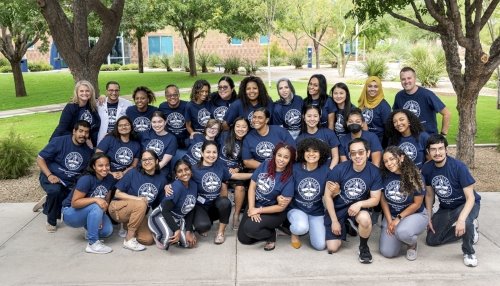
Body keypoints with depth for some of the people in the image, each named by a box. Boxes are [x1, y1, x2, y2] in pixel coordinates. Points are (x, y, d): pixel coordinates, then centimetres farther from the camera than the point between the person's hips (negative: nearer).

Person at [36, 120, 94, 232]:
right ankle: (51, 222, -12)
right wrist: (49, 175, -24)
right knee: (55, 190, -37)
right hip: (51, 178, -4)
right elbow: (40, 159, -11)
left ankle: (48, 204, 27)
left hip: (70, 184, 4)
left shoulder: (88, 152, 0)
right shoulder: (58, 141, -13)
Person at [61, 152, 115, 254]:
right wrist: (95, 199, -38)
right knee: (96, 207, -35)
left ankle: (89, 228, 13)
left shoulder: (110, 179, -8)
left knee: (107, 230, -19)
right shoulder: (86, 179, -27)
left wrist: (100, 217, -17)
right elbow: (74, 202, -28)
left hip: (91, 212, 6)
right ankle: (93, 244, -24)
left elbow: (106, 201, -1)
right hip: (71, 212, -5)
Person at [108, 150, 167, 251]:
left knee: (148, 240, -15)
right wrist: (137, 198, -22)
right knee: (141, 204, -34)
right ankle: (129, 239, -20)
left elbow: (160, 205, 7)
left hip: (138, 214, 4)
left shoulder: (161, 179, -1)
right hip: (118, 208, -4)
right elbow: (118, 193, -12)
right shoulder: (133, 173, -11)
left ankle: (128, 226, 15)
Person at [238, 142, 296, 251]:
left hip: (274, 212, -4)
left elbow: (281, 207, -16)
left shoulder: (289, 179, -19)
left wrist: (258, 210, -15)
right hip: (255, 204, 5)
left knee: (250, 228, -27)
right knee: (243, 238, 1)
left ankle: (271, 235, 2)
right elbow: (252, 187, -5)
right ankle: (264, 229, 25)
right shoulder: (265, 165, -8)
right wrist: (252, 208, -16)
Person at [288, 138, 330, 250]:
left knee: (320, 245, -10)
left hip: (317, 212, 2)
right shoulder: (295, 168, -12)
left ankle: (311, 227, 23)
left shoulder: (326, 170, -10)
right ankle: (294, 232, 5)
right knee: (301, 228, -35)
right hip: (297, 208, -2)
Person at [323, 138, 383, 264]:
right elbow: (327, 195, -11)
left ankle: (364, 247, -4)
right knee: (332, 248, -7)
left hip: (357, 207, 0)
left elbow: (375, 199, -7)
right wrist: (335, 221, -11)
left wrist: (360, 203, -28)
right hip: (337, 208, 0)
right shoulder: (340, 169, -19)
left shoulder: (374, 172, -14)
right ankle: (345, 225, 26)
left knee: (365, 219, -36)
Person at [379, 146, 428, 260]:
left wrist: (398, 219, -13)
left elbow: (417, 204, -11)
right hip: (391, 215, 4)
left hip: (415, 214, -3)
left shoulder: (414, 176, -17)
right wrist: (389, 221, -7)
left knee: (401, 232, -38)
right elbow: (383, 200, 0)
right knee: (387, 253, -10)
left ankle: (412, 244, 0)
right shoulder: (384, 175, -9)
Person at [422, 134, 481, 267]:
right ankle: (469, 227, 21)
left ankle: (469, 252, -8)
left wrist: (461, 219, -42)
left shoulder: (458, 167, -28)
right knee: (431, 240, 4)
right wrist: (429, 218, -1)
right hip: (445, 208, 6)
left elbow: (470, 197, -28)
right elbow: (429, 194, 2)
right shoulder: (426, 169, -14)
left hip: (466, 204, -5)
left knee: (466, 222, -40)